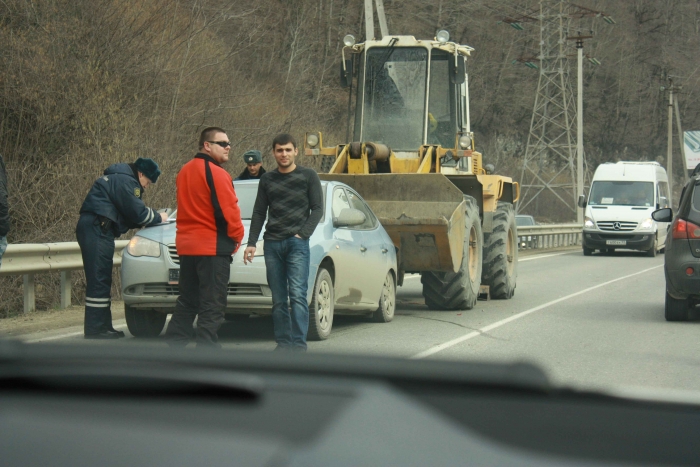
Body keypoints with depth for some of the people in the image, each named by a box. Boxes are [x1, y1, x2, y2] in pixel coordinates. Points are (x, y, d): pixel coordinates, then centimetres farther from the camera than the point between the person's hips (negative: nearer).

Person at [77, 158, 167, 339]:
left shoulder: (122, 179, 25)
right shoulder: (124, 181, -8)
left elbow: (130, 215, 25)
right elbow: (137, 212, -11)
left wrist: (153, 217, 12)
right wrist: (158, 218, 5)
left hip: (97, 230, 11)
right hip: (96, 228, -11)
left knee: (102, 279, 11)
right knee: (98, 279, -12)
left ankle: (103, 326, 14)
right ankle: (95, 329, -14)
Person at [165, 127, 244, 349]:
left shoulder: (185, 171, 14)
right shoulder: (216, 173, -14)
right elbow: (228, 211, -17)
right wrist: (237, 236, -1)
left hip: (186, 245, 9)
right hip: (213, 247, -9)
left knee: (187, 302, 15)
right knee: (212, 305, -5)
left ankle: (174, 343, 15)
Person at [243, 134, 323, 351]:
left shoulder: (308, 176, 6)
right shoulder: (267, 179, 15)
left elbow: (317, 209, 3)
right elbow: (259, 213, 17)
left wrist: (303, 234, -9)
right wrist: (251, 243, 8)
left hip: (297, 243, -4)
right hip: (272, 244, 4)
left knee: (297, 295, -14)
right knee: (278, 299, 2)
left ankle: (299, 344, -16)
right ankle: (283, 343, 3)